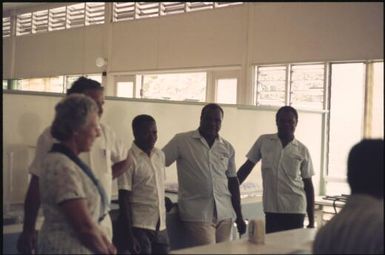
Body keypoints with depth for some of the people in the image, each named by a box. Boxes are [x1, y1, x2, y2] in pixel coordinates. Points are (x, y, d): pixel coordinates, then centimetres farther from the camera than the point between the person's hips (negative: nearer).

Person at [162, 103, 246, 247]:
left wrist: (239, 216, 16)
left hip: (225, 214, 5)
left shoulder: (227, 148, 11)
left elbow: (232, 181, 16)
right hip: (197, 214, -4)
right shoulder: (181, 141, -2)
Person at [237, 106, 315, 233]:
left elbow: (308, 184, 5)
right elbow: (247, 167, 8)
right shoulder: (263, 141, 2)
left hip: (295, 210, -1)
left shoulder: (302, 150, 1)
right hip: (271, 210, 1)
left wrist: (311, 221, 4)